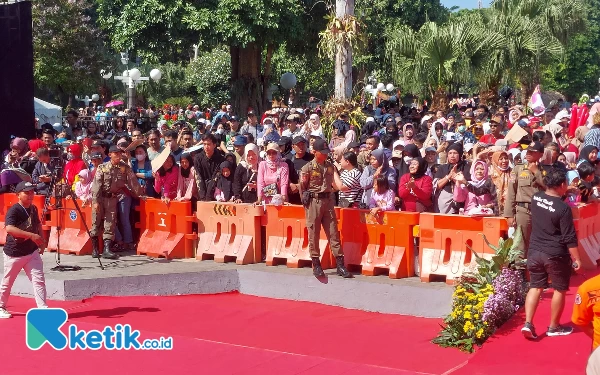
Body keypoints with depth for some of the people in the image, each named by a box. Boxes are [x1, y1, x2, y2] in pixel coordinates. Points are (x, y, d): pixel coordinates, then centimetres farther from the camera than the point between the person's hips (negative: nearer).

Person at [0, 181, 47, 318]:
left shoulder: (33, 209, 3)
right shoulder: (13, 210, -20)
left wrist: (42, 241, 10)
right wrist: (32, 235, -42)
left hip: (32, 252, 5)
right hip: (14, 254, -5)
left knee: (39, 279, -6)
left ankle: (43, 309, -5)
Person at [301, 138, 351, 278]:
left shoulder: (330, 166, 8)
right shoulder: (307, 168, -5)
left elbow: (337, 182, -5)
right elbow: (302, 187, -1)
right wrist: (306, 201, 0)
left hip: (328, 201, 4)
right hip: (313, 202, -4)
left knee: (333, 233, 3)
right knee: (313, 234, 1)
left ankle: (340, 265, 5)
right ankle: (316, 265, 10)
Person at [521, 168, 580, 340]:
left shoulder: (535, 198, -2)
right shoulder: (563, 208, -19)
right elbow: (570, 238, -16)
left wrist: (562, 193, 25)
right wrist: (576, 259, -7)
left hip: (535, 251, 6)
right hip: (555, 255, -5)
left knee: (535, 287, 13)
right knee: (559, 290, 11)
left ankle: (528, 323, 3)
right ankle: (554, 327, 20)